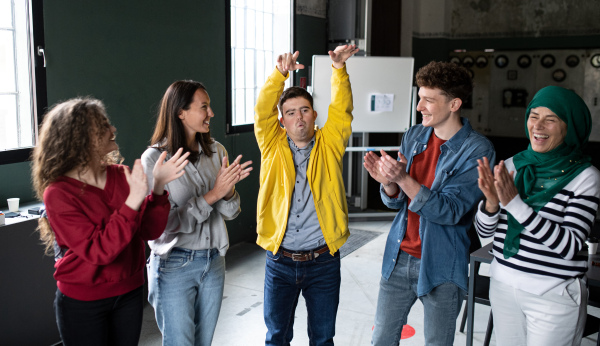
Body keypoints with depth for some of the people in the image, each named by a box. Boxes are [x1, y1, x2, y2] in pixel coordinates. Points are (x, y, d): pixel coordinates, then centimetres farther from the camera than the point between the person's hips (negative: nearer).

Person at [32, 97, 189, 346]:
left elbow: (150, 231, -7)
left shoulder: (121, 175, -4)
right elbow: (98, 251, -26)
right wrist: (133, 201, -33)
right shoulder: (58, 194, -18)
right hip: (82, 303, -4)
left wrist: (158, 188, -22)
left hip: (129, 293, 5)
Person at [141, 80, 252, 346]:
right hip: (174, 265, -5)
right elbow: (166, 222, -18)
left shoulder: (216, 151, 1)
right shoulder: (154, 158, -14)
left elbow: (231, 213, 4)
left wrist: (229, 190, -18)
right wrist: (213, 194, -23)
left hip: (213, 262, 5)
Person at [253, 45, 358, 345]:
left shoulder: (329, 145, 2)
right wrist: (281, 72, -25)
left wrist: (339, 69, -20)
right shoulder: (272, 146, 1)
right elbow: (263, 109, -11)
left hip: (323, 261, 0)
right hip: (279, 261, 0)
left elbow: (341, 109, -7)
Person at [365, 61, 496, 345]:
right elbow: (396, 201, 5)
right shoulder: (413, 136, 3)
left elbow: (450, 211, -21)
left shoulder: (477, 149, -14)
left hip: (440, 268, -4)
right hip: (399, 258, 5)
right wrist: (388, 183, -18)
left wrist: (403, 179, -30)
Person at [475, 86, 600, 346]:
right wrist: (492, 201, -19)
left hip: (554, 297, -4)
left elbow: (570, 246, -22)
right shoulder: (512, 166, 0)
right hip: (503, 285, 4)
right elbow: (484, 231, 2)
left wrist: (515, 203, -29)